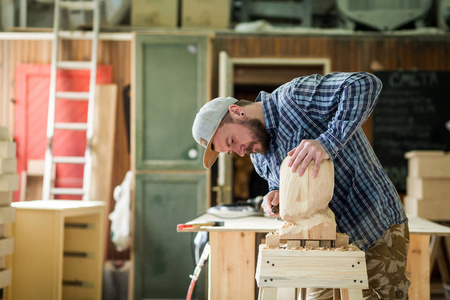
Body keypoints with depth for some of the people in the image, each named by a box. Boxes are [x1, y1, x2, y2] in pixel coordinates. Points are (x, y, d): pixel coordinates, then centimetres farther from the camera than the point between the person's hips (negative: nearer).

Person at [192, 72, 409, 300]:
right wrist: (277, 195, -3)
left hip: (378, 234, -8)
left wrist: (329, 141, -38)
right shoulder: (259, 155, 8)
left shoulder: (295, 96, -17)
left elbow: (365, 84, -28)